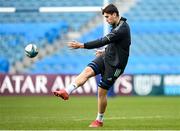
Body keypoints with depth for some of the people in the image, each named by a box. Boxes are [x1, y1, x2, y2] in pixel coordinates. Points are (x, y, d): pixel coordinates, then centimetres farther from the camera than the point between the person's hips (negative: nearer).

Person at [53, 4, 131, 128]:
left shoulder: (122, 29, -22)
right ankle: (67, 91, -36)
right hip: (106, 57, 8)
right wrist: (105, 52, 21)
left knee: (102, 91, -2)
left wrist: (82, 45, -29)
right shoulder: (117, 26, 10)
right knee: (87, 71, -19)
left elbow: (103, 41, -28)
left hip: (115, 64, -8)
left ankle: (99, 120, 16)